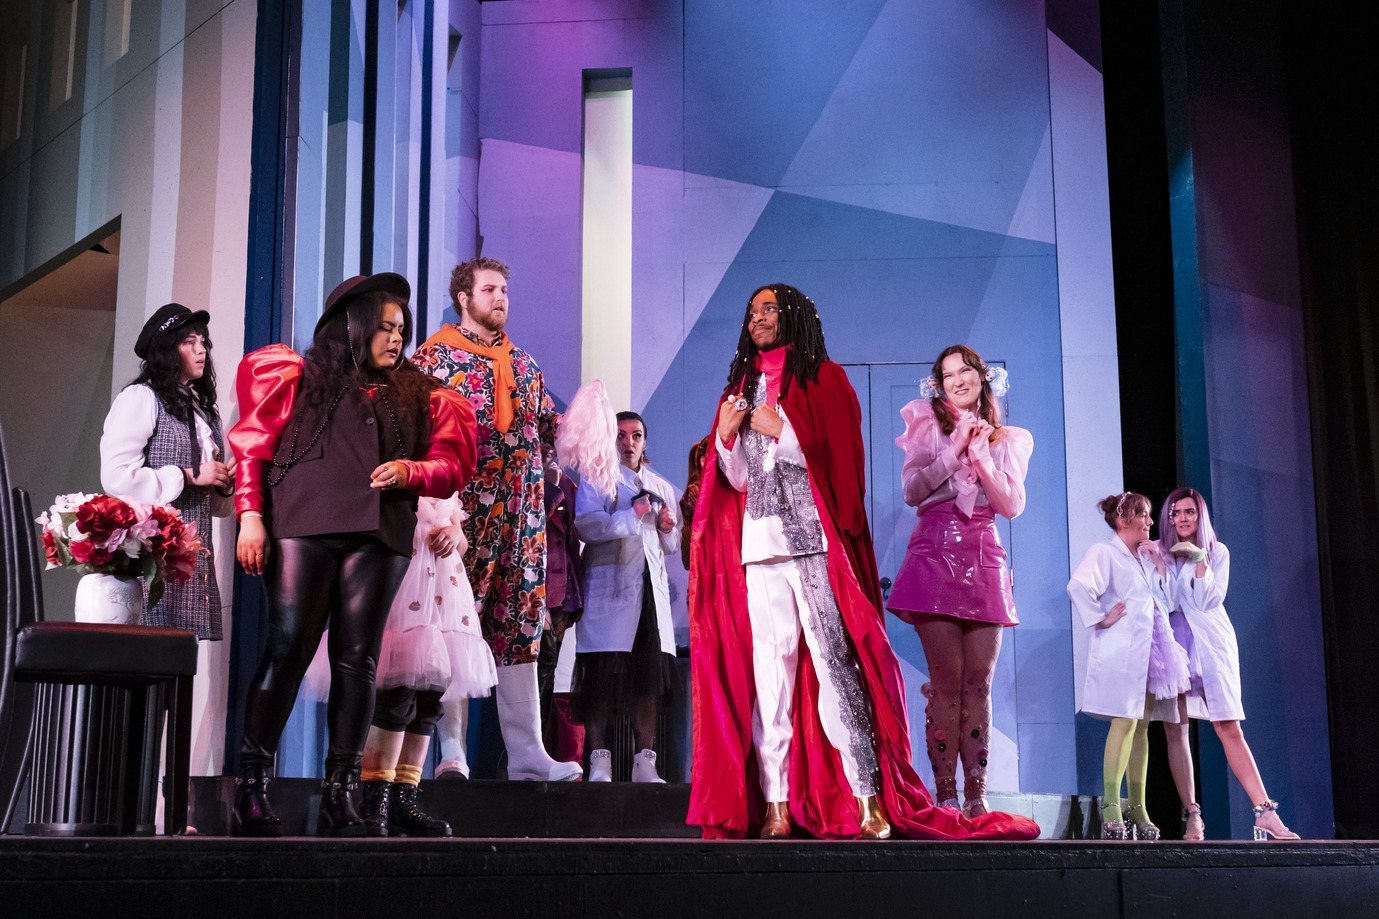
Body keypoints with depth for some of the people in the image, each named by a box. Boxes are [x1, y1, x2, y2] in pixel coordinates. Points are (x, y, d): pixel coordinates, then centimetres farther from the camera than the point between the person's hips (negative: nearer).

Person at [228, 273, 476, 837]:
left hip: (379, 536, 3)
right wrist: (250, 515, -3)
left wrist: (412, 471, -4)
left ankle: (339, 795, 4)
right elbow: (253, 445, 8)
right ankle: (251, 784, -2)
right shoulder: (298, 378, 13)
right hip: (302, 527, -3)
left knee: (357, 659, -1)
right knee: (288, 648, -10)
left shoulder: (416, 395, 22)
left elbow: (453, 465, 17)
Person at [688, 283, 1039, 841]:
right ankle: (776, 808, -3)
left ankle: (869, 800, -10)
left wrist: (781, 430, -8)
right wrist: (725, 438, 1)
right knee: (767, 671, -2)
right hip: (759, 544, 5)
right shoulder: (741, 390, 23)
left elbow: (838, 456, -2)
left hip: (815, 540, -5)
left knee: (834, 667, -11)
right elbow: (738, 479, 19)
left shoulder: (823, 378, 9)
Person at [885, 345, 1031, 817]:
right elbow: (913, 490, 0)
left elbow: (1012, 505, 4)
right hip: (935, 556, -2)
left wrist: (979, 454, -3)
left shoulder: (1008, 440, 16)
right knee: (947, 681, -8)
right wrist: (956, 447, -5)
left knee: (979, 683, -2)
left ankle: (976, 796, 1)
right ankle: (946, 796, -4)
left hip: (984, 561, 2)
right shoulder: (927, 426, 12)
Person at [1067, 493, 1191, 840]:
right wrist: (1101, 619, -16)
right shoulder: (1105, 553, -3)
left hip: (1150, 651, 8)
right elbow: (1079, 585, -21)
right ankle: (1111, 809, -15)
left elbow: (1166, 602, 24)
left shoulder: (1146, 558, 23)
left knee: (1142, 726, 7)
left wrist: (1158, 566, 13)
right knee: (1125, 722, -15)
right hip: (1121, 652, -8)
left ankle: (1138, 809, 10)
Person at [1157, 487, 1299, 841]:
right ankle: (1192, 816, 0)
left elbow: (1210, 600, -3)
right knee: (1175, 730, -5)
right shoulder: (1160, 551, 9)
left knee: (1230, 729, -9)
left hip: (1211, 644, -1)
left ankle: (1265, 812, -10)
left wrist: (1200, 560, -11)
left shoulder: (1217, 552, 9)